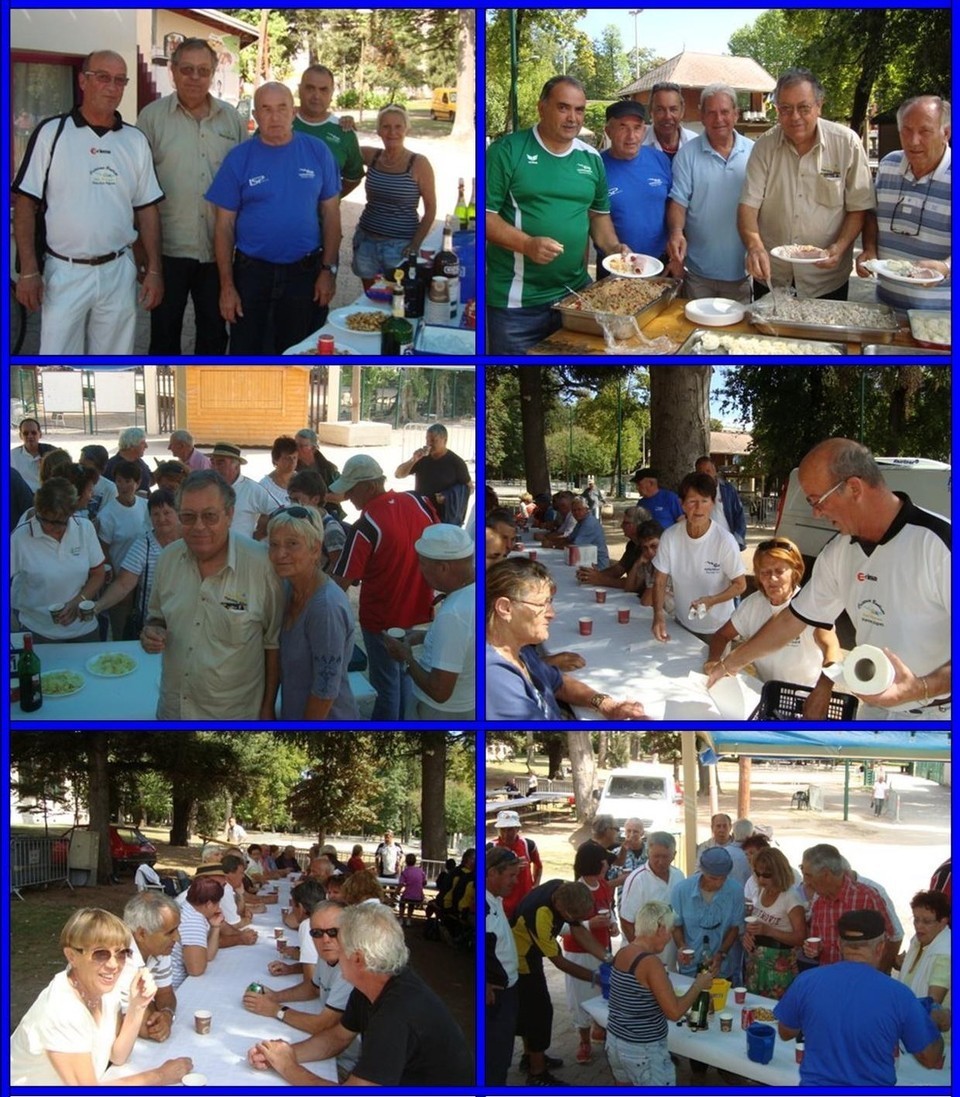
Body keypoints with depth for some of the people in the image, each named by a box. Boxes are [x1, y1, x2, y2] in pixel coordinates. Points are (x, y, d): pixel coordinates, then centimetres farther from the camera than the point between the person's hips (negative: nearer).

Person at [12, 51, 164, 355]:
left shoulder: (135, 141, 7)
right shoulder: (52, 133, -4)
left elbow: (147, 209, 10)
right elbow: (25, 203, -5)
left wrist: (154, 270, 2)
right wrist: (28, 270, -12)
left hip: (118, 273, 3)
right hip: (64, 272, -3)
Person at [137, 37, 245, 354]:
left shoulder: (231, 118, 6)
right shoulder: (152, 117, -2)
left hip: (218, 247, 3)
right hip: (168, 248, -2)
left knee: (214, 328, 13)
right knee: (165, 328, 8)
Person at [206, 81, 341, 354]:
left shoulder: (318, 153, -1)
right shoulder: (239, 158, -3)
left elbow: (330, 214, 3)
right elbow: (224, 225, -2)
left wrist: (329, 269, -3)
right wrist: (226, 285, -6)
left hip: (305, 273, 1)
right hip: (252, 272, -1)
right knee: (246, 353, 9)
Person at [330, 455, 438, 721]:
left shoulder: (366, 526, -26)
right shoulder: (418, 502, -8)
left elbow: (342, 581, -23)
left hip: (382, 618, -6)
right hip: (417, 610, 6)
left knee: (386, 682, 11)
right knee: (404, 672, 25)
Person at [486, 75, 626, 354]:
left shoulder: (592, 158, 11)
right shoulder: (507, 150, -7)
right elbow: (486, 213, -11)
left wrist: (612, 247, 2)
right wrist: (527, 244, -24)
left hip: (576, 293, 5)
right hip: (516, 299, -5)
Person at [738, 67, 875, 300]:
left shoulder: (847, 143, -6)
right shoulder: (765, 145, -2)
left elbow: (859, 207, -3)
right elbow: (748, 205, -8)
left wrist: (840, 247, -19)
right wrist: (754, 246, -27)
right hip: (770, 276, 2)